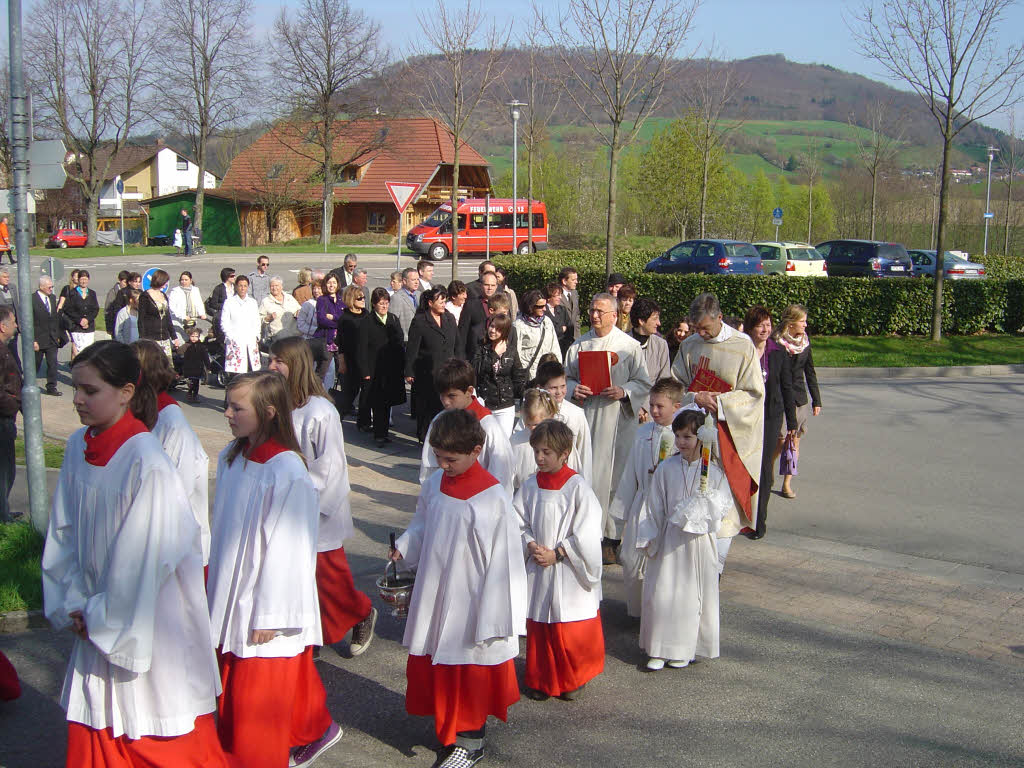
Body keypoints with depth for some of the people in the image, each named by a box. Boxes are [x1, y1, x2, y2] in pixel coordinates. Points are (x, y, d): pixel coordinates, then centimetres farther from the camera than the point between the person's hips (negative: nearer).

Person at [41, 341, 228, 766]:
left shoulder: (147, 462, -22)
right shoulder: (78, 447, -1)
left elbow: (145, 555, -19)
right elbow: (64, 533, 7)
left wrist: (106, 618, -10)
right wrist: (74, 603, 1)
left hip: (150, 625, -6)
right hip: (98, 620, 6)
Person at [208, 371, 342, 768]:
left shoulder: (287, 472, -23)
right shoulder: (231, 457, 2)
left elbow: (287, 548, -20)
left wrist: (269, 617, -16)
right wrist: (217, 587, 14)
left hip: (265, 611, -8)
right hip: (231, 601, 8)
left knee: (258, 702, 4)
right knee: (233, 689, 20)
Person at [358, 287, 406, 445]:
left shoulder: (394, 320, 10)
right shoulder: (368, 321, -5)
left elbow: (400, 344, 13)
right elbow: (362, 348, -7)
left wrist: (402, 366, 6)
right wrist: (365, 371, -12)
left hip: (392, 368, 5)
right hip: (375, 370, -5)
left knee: (387, 402, 9)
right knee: (377, 403, -3)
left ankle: (384, 432, 18)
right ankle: (379, 434, 4)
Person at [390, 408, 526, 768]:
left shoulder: (492, 498, -20)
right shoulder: (435, 484, 0)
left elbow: (503, 562, -17)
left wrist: (492, 618, -14)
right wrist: (403, 548, -2)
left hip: (468, 604, -6)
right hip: (433, 598, 6)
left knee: (469, 673, 8)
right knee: (431, 666, 17)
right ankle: (446, 728, 39)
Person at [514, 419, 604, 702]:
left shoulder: (578, 488, -12)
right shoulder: (530, 485, 1)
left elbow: (586, 535, -12)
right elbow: (519, 523, 6)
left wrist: (556, 554, -14)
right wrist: (531, 546, -11)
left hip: (569, 572, -4)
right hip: (538, 571, 4)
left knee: (572, 631, 5)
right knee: (538, 628, 11)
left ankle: (575, 678, 27)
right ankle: (541, 679, 28)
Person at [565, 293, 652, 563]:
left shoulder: (630, 346, 1)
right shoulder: (579, 345, 11)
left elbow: (644, 383, 2)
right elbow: (566, 377, 16)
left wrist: (623, 391, -16)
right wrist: (573, 388, -5)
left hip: (617, 421, -3)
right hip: (584, 417, 3)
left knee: (613, 477, -2)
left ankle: (612, 539, 6)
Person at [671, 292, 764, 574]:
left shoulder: (743, 346, -7)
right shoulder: (689, 345, 4)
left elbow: (754, 393, -6)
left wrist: (719, 401, -17)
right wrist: (695, 398, -12)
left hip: (731, 434, -3)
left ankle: (714, 568, 6)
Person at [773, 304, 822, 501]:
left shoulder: (805, 342, 7)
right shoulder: (776, 344, -9)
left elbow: (810, 372, 14)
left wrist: (816, 401, 14)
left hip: (800, 399, 5)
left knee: (795, 441, 5)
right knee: (781, 440, -7)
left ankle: (787, 484, 12)